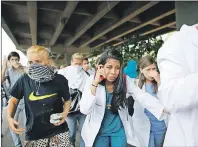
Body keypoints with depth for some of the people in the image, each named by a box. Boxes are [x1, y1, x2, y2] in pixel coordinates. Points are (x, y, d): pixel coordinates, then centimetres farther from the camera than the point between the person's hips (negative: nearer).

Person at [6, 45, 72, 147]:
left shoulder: (59, 80, -11)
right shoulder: (24, 79, -9)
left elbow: (67, 100, 4)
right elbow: (13, 100, 6)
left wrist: (65, 113, -13)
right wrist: (9, 117, -10)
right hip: (34, 134, 2)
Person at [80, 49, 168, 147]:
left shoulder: (125, 80, -12)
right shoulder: (92, 81, -16)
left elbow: (143, 97, -18)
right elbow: (84, 110, -24)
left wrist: (165, 109, -29)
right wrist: (95, 83, -29)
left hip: (119, 129, 2)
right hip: (99, 130, -1)